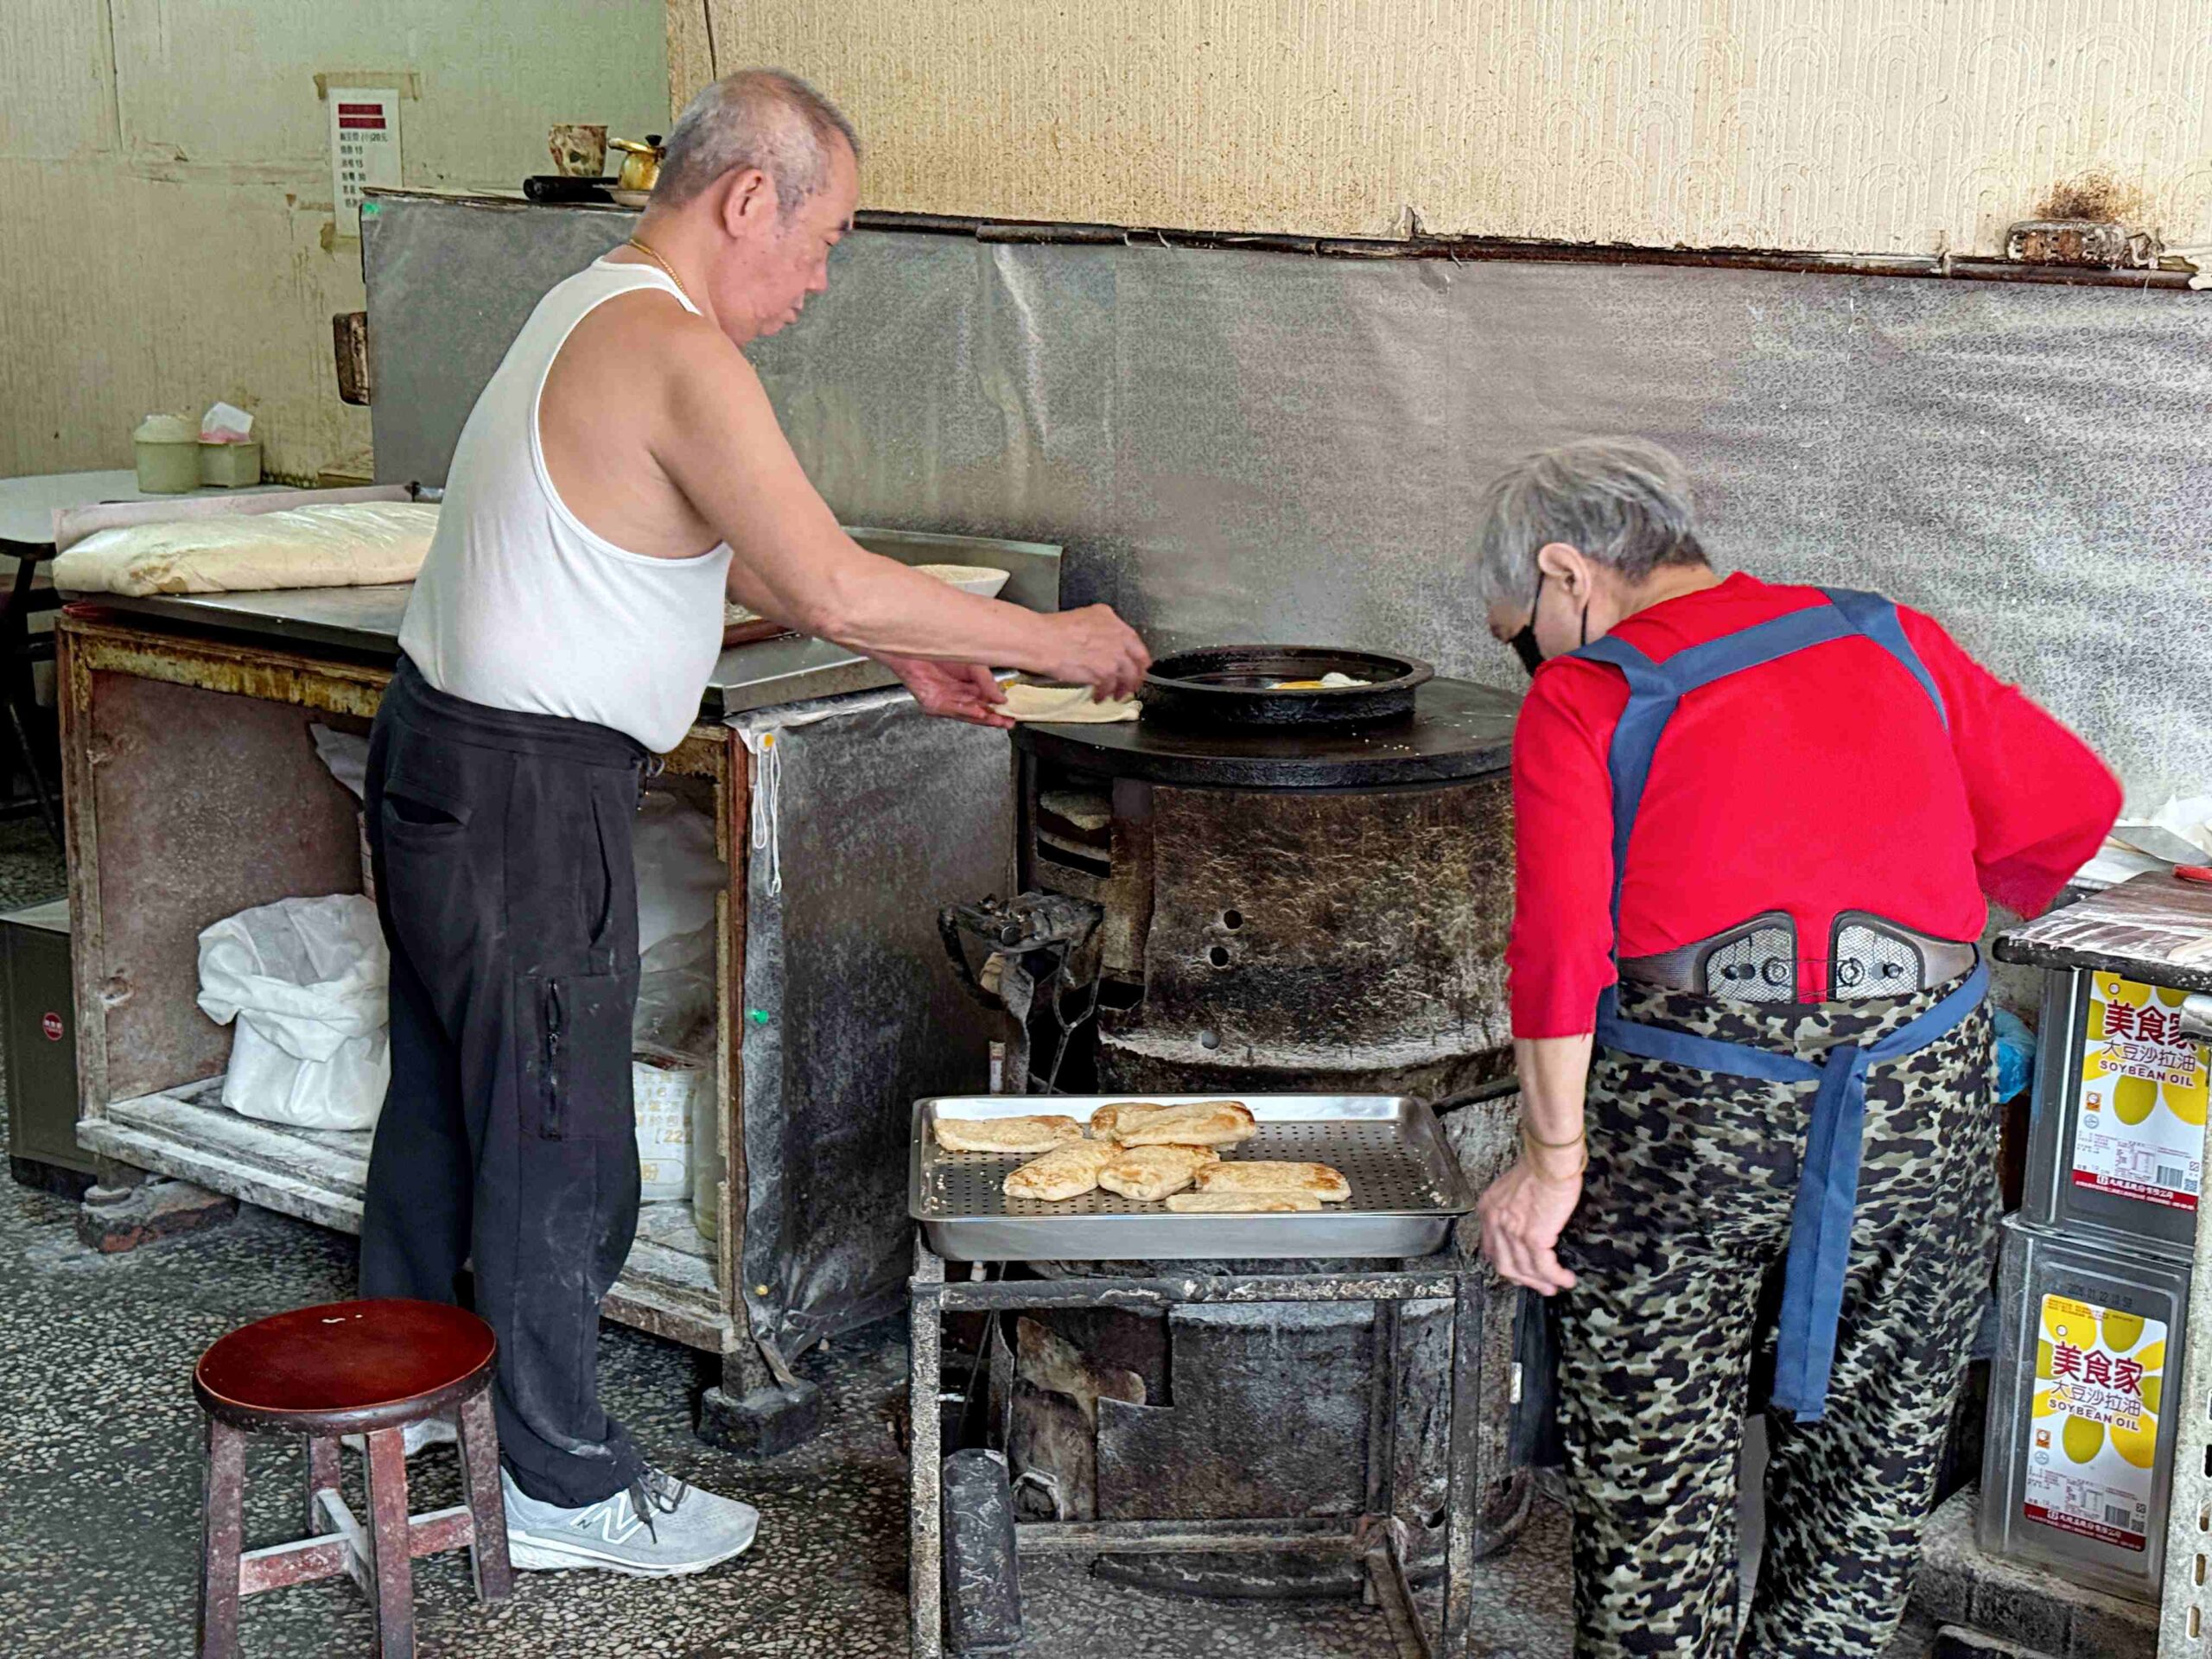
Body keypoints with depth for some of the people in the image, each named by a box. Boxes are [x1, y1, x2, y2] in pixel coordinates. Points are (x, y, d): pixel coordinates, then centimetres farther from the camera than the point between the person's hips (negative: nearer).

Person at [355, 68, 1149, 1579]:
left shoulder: (597, 313, 13)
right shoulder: (676, 352, -21)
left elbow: (729, 555, 20)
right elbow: (834, 584, -24)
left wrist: (904, 647, 14)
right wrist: (1051, 642, -13)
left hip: (438, 757, 10)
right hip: (529, 795, -10)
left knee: (443, 1101, 21)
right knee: (562, 1148, 3)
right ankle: (563, 1486, 17)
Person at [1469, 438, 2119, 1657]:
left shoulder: (1581, 701, -3)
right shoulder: (1892, 642, 10)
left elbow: (1560, 948, -13)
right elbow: (2072, 804, 15)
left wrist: (1553, 1160, -9)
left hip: (1688, 1116, -3)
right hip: (1922, 1103, 4)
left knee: (1652, 1466, 12)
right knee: (1868, 1461, 18)